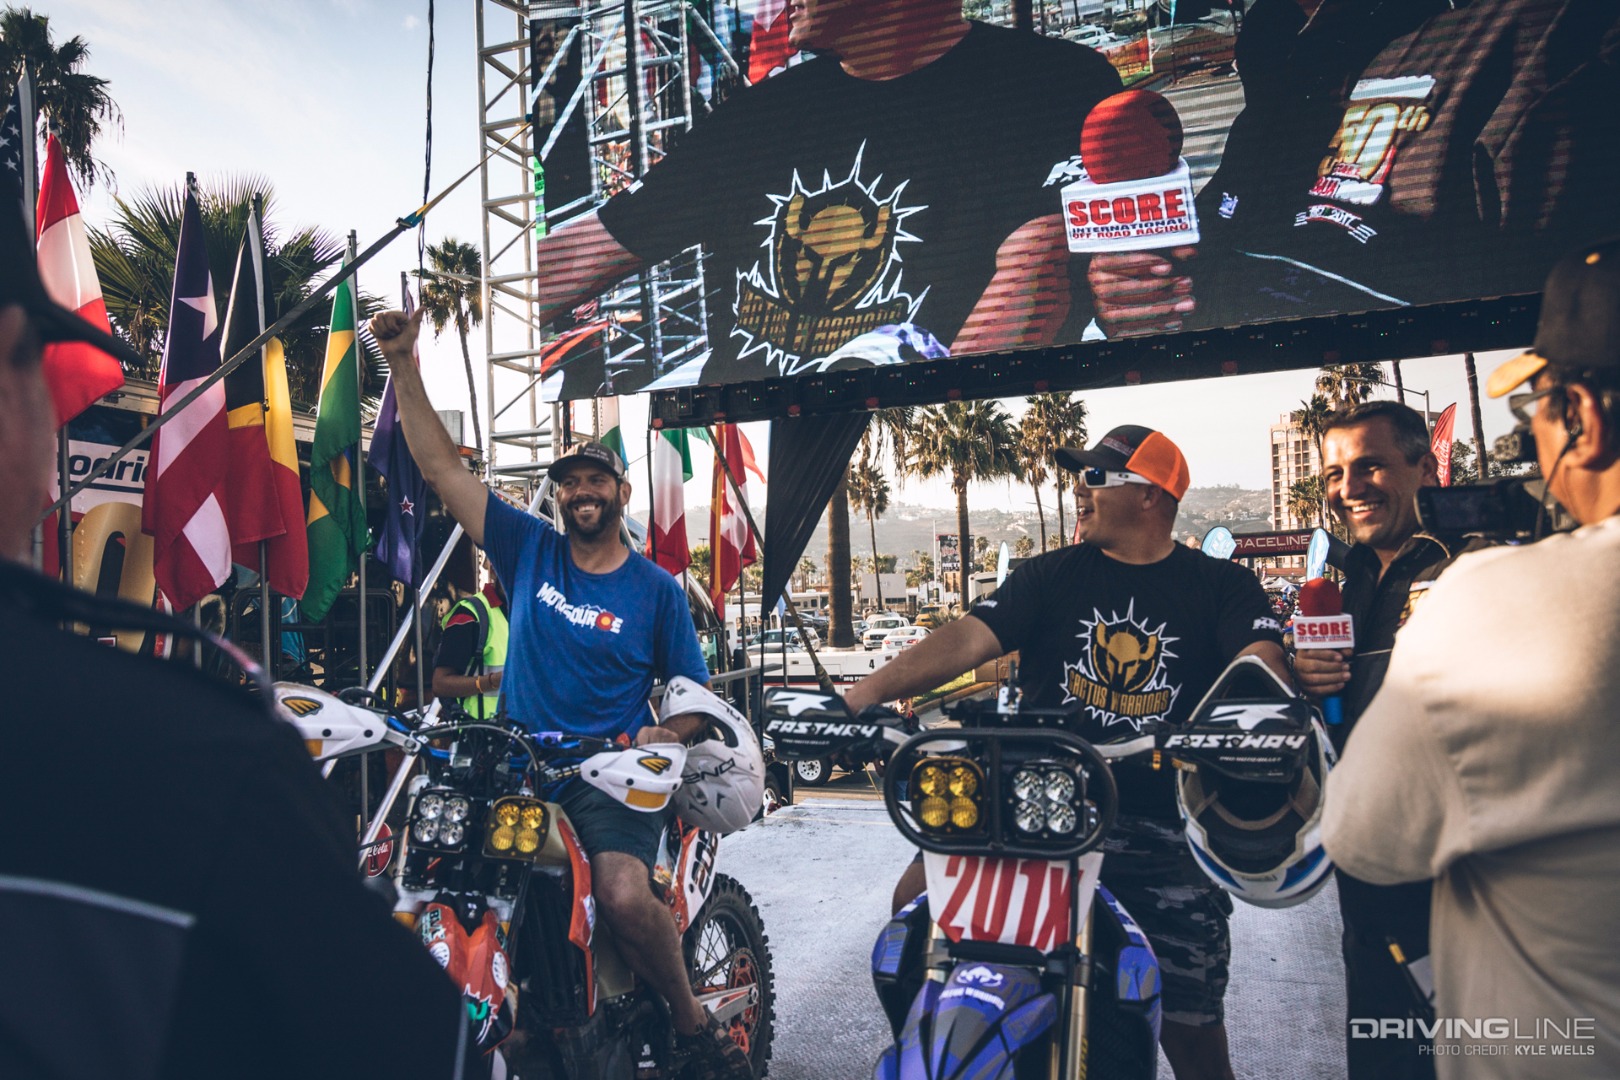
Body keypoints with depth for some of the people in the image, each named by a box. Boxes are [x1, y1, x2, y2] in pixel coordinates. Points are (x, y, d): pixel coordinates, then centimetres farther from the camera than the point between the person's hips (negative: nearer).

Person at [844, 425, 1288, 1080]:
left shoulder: (1222, 588, 5)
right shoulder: (1051, 576, 9)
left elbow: (1261, 665, -12)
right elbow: (966, 639, -4)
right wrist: (860, 696, -18)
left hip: (1163, 829, -1)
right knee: (916, 903, -18)